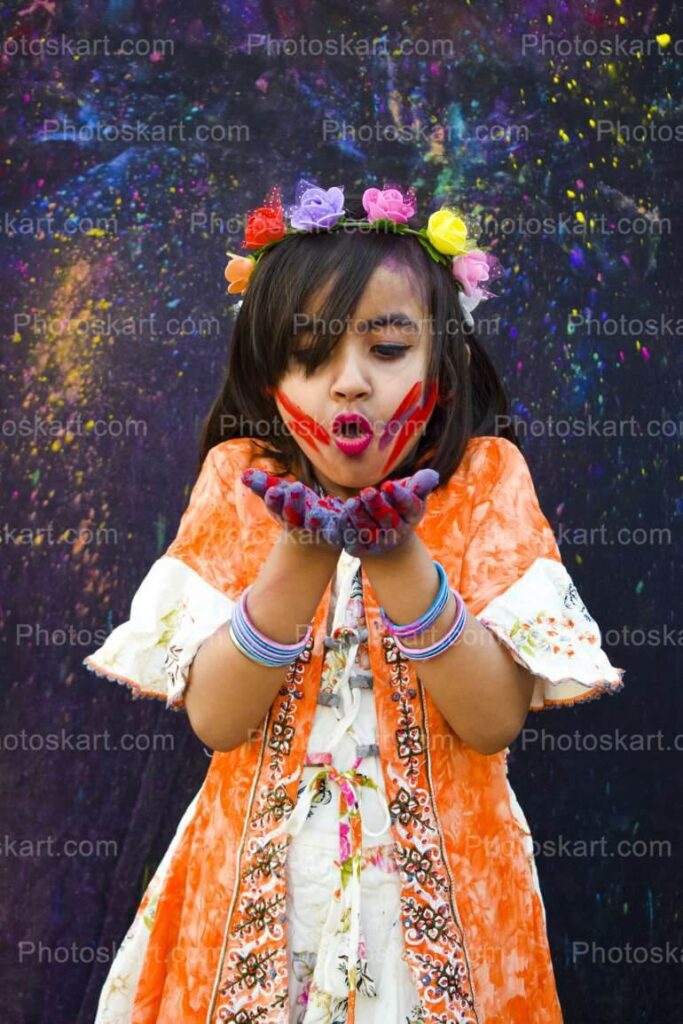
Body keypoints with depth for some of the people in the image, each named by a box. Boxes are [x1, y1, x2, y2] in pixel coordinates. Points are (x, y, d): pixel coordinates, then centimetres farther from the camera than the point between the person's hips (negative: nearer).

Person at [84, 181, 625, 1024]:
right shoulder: (241, 482, -6)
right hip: (264, 869, 1)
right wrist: (302, 557, -26)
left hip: (441, 869, 0)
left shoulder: (484, 481, -8)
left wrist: (399, 560, -27)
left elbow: (496, 721, -14)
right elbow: (214, 719, -12)